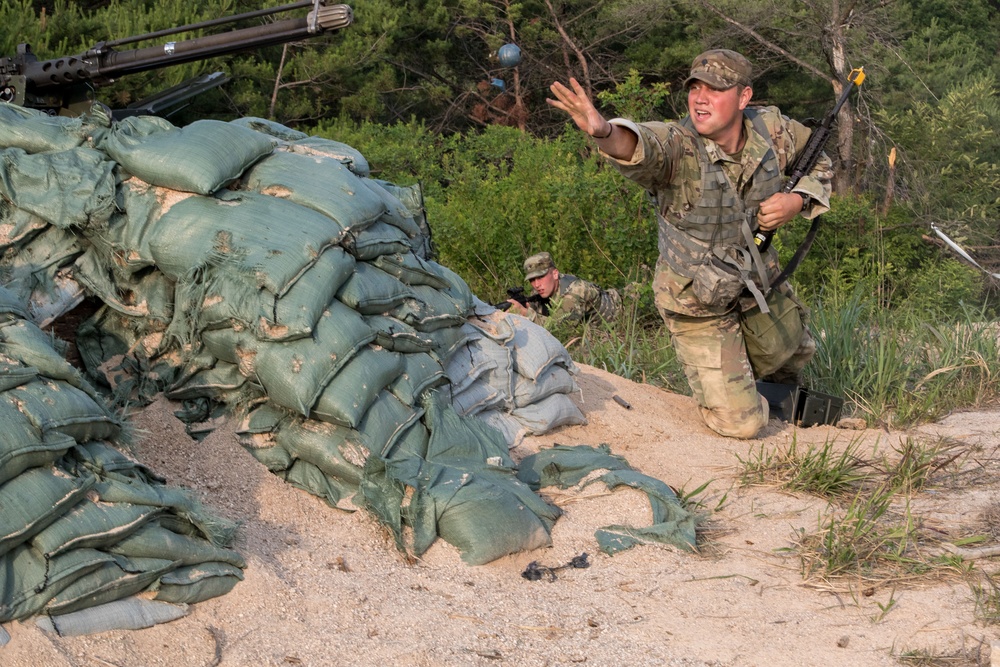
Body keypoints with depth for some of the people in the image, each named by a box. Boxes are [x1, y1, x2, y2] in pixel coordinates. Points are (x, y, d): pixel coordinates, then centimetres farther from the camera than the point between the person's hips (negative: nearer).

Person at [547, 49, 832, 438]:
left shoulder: (771, 129, -12)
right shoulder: (676, 146, -28)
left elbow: (820, 165, 7)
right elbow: (637, 147, -52)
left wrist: (797, 201, -15)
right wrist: (603, 131, -76)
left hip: (761, 285, 5)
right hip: (699, 304, -5)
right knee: (740, 423, -2)